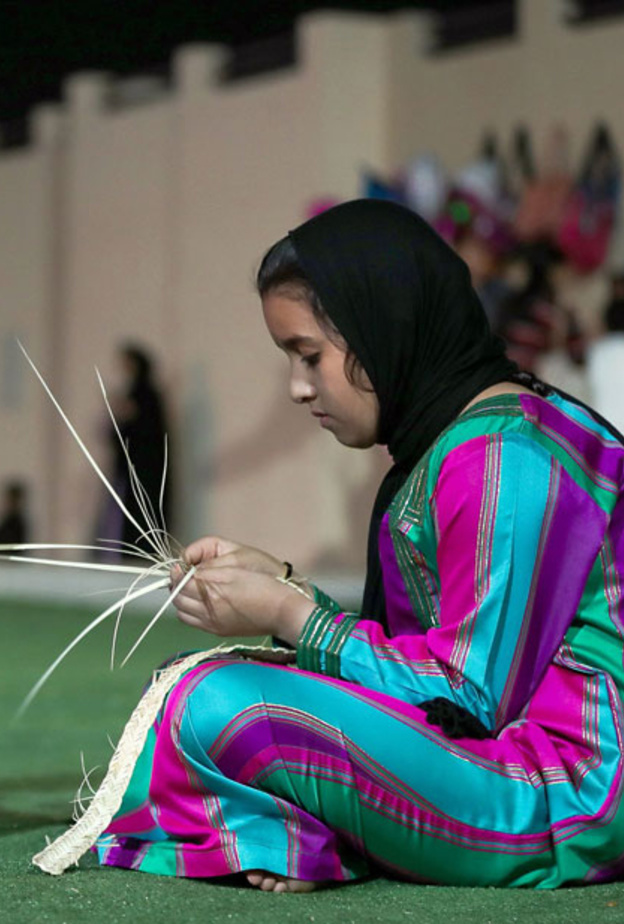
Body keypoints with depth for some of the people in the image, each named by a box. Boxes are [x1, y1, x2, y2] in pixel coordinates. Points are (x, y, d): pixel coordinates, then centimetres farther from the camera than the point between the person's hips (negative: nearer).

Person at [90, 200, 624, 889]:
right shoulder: (447, 445, 16)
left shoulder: (503, 458, -18)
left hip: (560, 798, -11)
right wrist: (283, 586, 5)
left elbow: (471, 693, -19)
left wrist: (293, 618, -12)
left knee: (214, 705, -23)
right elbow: (407, 654, 15)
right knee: (188, 683, 16)